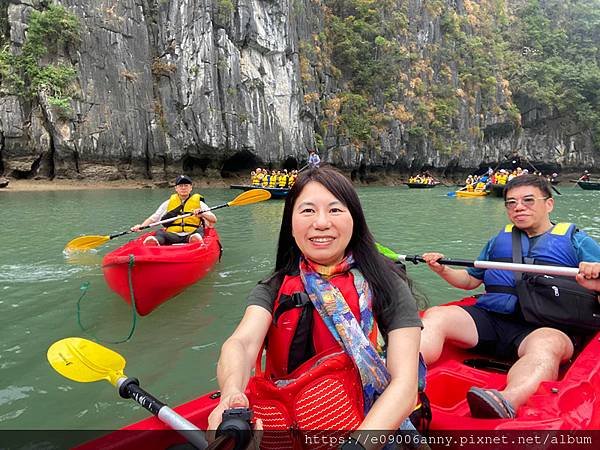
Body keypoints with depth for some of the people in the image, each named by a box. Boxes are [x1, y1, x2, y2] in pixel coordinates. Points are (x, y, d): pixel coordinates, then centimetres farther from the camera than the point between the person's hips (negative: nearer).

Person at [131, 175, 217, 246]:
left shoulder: (198, 203, 16)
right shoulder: (168, 203, 21)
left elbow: (214, 220, 6)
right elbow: (153, 218, 18)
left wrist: (202, 214, -14)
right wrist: (141, 226, -1)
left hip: (191, 234, -2)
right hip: (171, 235, 2)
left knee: (196, 238, -39)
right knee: (151, 240, -29)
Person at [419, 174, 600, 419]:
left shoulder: (576, 240, 17)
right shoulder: (499, 239, 28)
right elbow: (470, 279, 33)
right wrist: (443, 270, 13)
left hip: (545, 327, -3)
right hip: (488, 318, 4)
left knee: (545, 345, -39)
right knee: (434, 316, -24)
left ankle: (506, 402, -67)